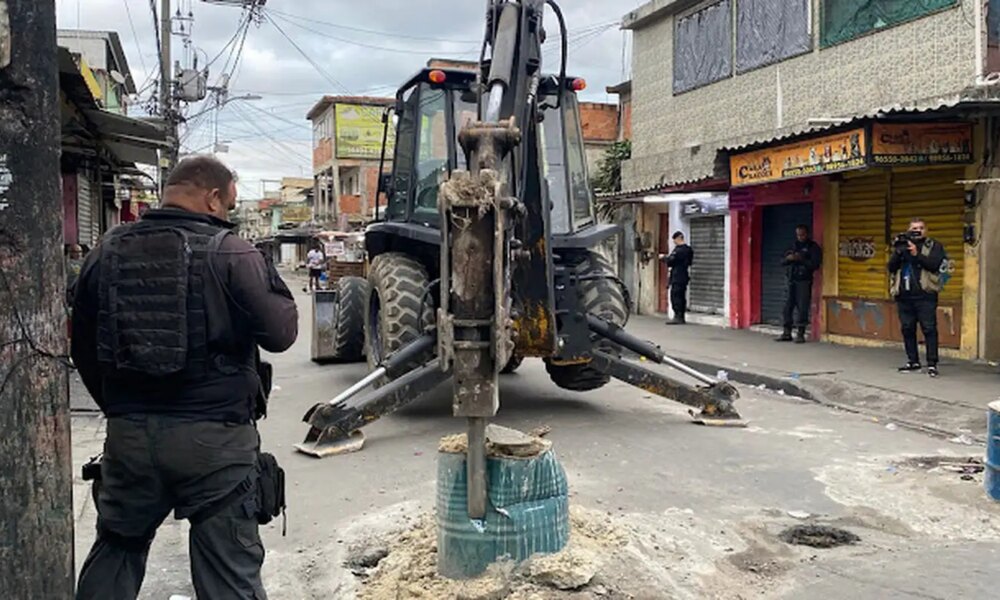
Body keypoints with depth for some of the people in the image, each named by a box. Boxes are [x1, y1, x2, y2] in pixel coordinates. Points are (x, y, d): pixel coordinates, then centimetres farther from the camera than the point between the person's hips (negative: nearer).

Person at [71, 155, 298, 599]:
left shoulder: (107, 252, 5)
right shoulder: (231, 254, -11)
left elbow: (82, 348, 12)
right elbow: (281, 333, -11)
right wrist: (266, 279, 7)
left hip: (128, 433, 5)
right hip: (215, 437, -5)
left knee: (116, 549, 25)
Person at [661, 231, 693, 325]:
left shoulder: (679, 250, -16)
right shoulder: (688, 249, 15)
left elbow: (670, 262, -18)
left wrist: (663, 257, 0)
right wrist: (668, 257, 10)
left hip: (677, 278, -10)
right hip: (684, 277, 10)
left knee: (675, 296, -8)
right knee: (681, 297, 12)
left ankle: (677, 317, -9)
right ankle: (682, 317, 16)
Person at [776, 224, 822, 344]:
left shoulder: (813, 247, 1)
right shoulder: (793, 246, 17)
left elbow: (815, 265, -10)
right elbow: (782, 262, 14)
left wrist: (801, 259, -19)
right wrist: (788, 258, -8)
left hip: (804, 281, -5)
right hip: (791, 281, 5)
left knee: (802, 308, -6)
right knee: (787, 307, 3)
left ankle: (800, 334, -1)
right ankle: (787, 333, 9)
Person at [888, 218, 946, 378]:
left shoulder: (934, 246, 6)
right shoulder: (902, 245, 17)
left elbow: (934, 265, -10)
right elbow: (891, 268, 7)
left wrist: (917, 254, -20)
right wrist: (898, 253, -9)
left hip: (925, 295, -4)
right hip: (904, 296, 4)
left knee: (929, 329, -8)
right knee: (907, 329, 7)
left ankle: (932, 364, -7)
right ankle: (913, 361, 16)